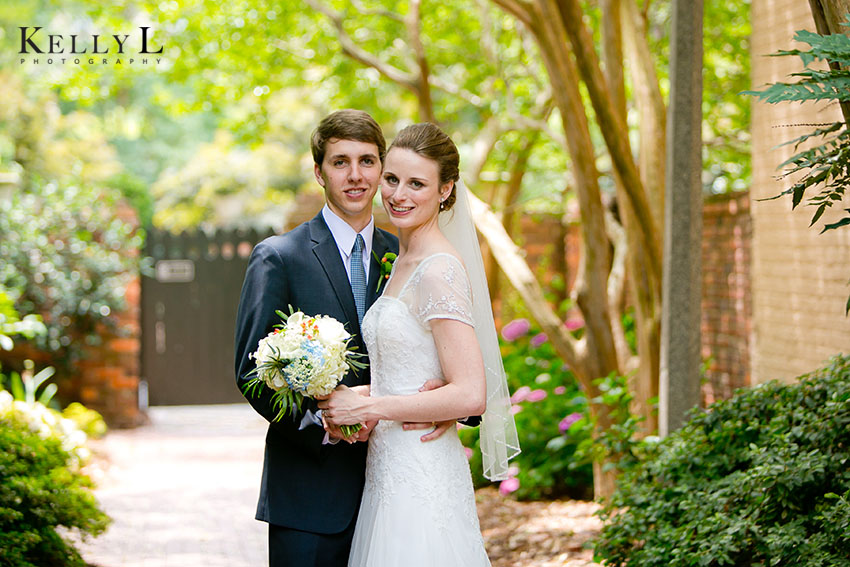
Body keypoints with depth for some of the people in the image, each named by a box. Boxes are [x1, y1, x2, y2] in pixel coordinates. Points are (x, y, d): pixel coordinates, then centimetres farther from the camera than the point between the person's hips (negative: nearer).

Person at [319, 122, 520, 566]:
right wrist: (358, 396, 3)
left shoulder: (440, 271, -15)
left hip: (422, 479, -9)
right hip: (389, 474, 9)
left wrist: (367, 407, -15)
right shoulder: (401, 263, 13)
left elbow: (470, 395, -22)